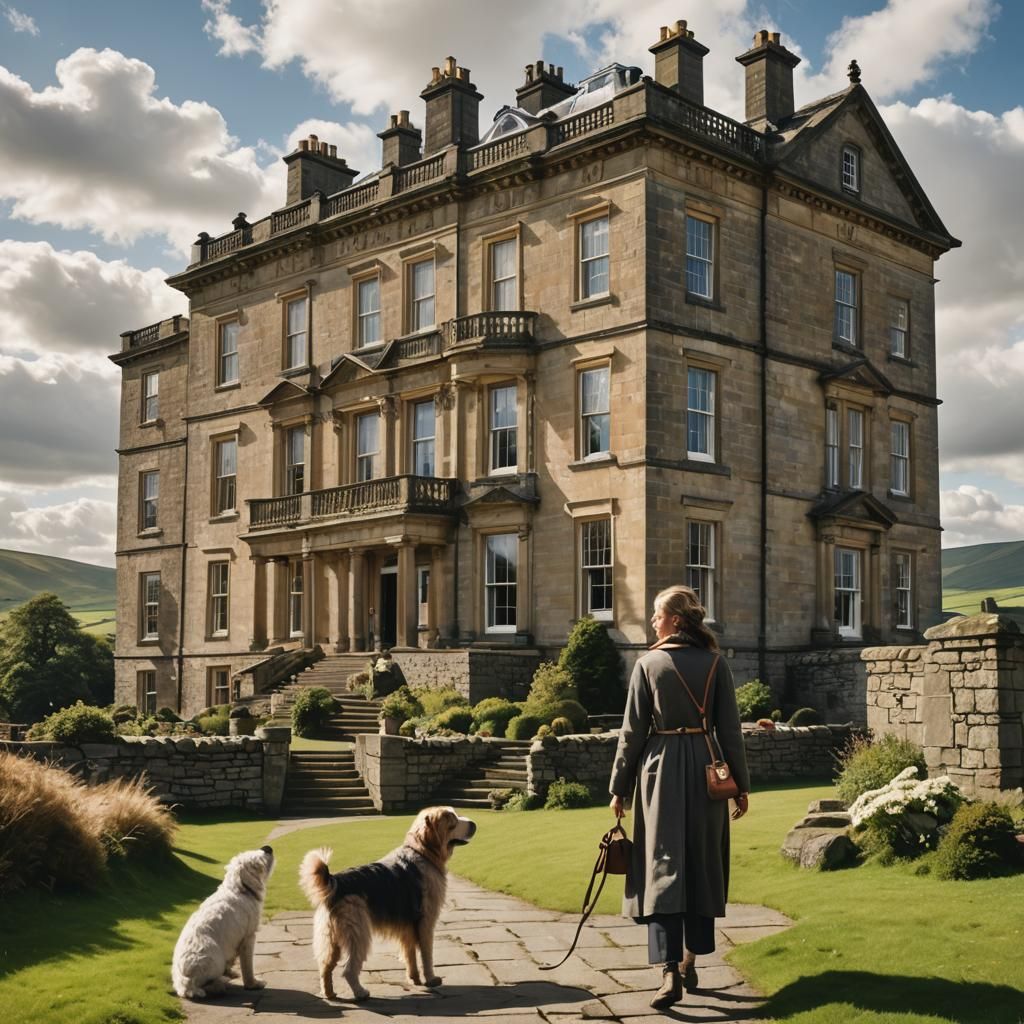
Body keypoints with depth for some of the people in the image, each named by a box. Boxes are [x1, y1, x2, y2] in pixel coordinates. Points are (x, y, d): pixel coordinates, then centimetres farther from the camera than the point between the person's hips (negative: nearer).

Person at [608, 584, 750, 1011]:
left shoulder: (648, 663, -4)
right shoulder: (715, 663, 1)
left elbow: (633, 731, -3)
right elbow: (729, 729, 1)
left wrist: (619, 787, 3)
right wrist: (741, 783, 9)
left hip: (661, 769, -2)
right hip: (705, 769, 3)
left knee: (663, 865, -3)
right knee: (702, 865, 14)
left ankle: (670, 972, -14)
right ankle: (690, 960, 23)